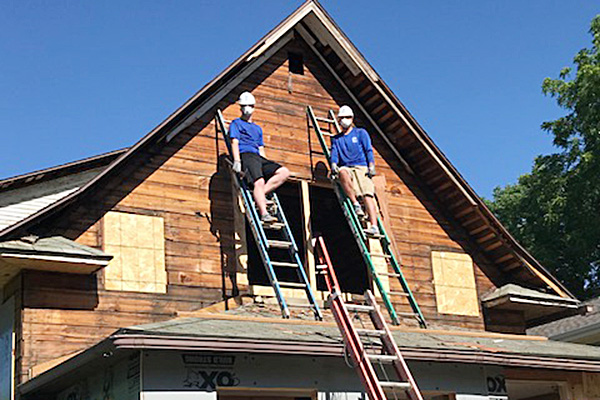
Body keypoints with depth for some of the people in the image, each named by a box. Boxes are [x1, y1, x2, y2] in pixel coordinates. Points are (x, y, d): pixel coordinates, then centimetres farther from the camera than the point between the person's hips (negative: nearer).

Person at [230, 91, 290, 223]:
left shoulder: (257, 128, 33)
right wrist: (237, 161, -16)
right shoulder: (236, 123, 15)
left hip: (259, 158, 7)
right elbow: (234, 142, -1)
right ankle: (264, 214, -39)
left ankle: (259, 195, -18)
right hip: (246, 155, -7)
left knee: (284, 172, -12)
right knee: (259, 182, -29)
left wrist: (269, 167, 18)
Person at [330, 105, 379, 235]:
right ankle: (355, 204, -35)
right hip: (345, 167, 1)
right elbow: (334, 153, 10)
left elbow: (368, 150, 8)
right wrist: (333, 165, -12)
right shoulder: (336, 139, 26)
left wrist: (371, 166, -8)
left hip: (361, 167, -1)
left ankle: (374, 226, -38)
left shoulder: (361, 133, 19)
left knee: (367, 194, -24)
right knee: (343, 173, -39)